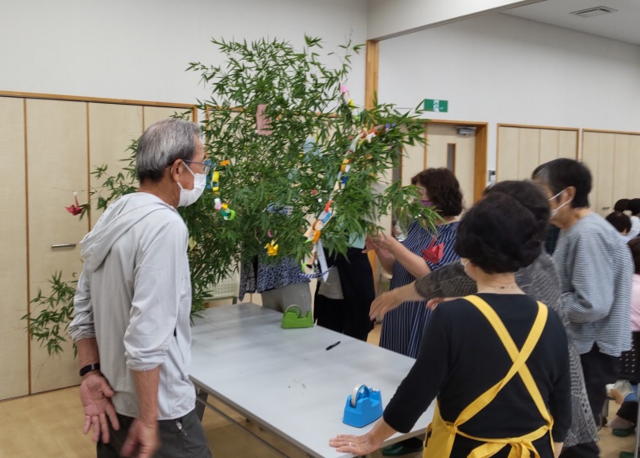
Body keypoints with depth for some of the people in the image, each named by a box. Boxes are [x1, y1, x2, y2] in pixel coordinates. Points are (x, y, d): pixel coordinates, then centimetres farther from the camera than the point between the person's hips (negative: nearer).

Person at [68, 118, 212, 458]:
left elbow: (82, 310, 6)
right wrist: (148, 421, -20)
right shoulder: (164, 225, -23)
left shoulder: (114, 215, 4)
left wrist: (91, 373, 4)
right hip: (159, 410, -8)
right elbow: (147, 335, -27)